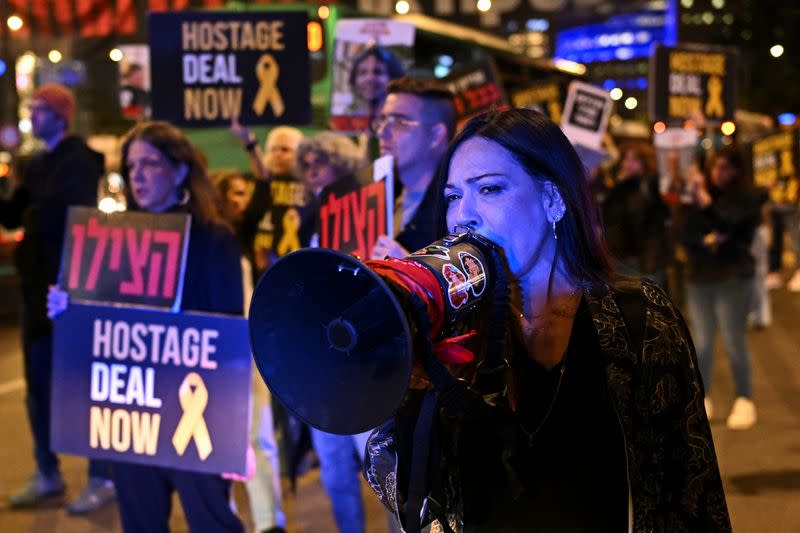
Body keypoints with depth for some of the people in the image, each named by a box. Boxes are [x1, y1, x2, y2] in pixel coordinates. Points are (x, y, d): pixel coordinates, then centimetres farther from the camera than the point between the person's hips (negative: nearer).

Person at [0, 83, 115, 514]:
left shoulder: (79, 161, -10)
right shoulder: (37, 165, 15)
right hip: (38, 286, 8)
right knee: (39, 385, 12)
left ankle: (101, 479, 7)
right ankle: (47, 474, 24)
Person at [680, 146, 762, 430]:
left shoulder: (747, 197, -3)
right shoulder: (698, 196, 10)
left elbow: (726, 224, -18)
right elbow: (685, 233, 7)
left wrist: (704, 198, -17)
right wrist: (704, 241, -11)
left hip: (732, 278, -4)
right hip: (699, 278, 4)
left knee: (734, 342, -5)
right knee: (701, 342, 8)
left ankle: (744, 401, 5)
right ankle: (703, 399, 17)